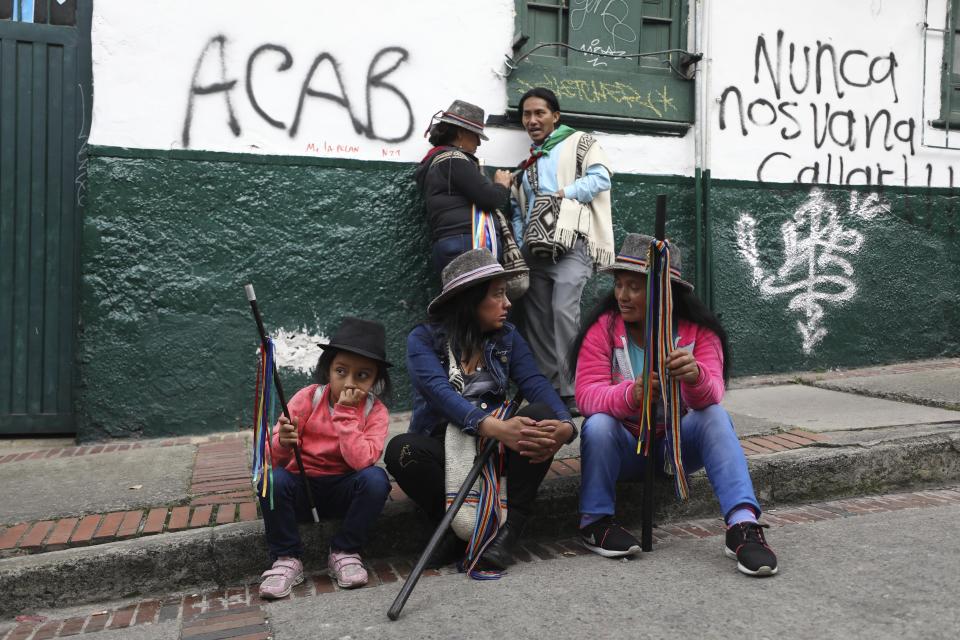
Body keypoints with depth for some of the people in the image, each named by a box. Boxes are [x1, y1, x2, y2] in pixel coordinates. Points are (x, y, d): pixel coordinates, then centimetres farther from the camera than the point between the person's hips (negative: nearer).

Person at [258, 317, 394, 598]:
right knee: (272, 479, -29)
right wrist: (283, 443, -35)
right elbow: (274, 458, -12)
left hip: (344, 491, 0)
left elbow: (361, 461, -27)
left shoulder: (375, 411, -10)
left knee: (376, 478, -29)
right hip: (302, 488, 0)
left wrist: (345, 413, -26)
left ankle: (344, 552, -9)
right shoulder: (308, 398, -9)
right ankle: (286, 559, -10)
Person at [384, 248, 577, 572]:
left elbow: (537, 384, -9)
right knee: (400, 450, -34)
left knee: (542, 413, -25)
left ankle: (511, 528, -21)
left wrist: (565, 426, -32)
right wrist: (495, 427, -43)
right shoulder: (424, 338, -6)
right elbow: (440, 393, -25)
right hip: (442, 449, -2)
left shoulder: (507, 337, 6)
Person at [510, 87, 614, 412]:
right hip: (535, 248, 6)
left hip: (571, 242, -6)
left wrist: (562, 194, -12)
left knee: (563, 309, -21)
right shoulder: (527, 161, 26)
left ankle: (572, 393, -16)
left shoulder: (578, 142, 10)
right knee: (537, 319, 2)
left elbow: (601, 177, -6)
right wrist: (520, 244, 8)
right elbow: (517, 208, 23)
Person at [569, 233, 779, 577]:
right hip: (624, 446, 0)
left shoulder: (698, 329, -9)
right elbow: (587, 393, -23)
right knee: (598, 423, -31)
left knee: (715, 416, -26)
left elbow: (710, 394, -23)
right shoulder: (603, 327, -12)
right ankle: (595, 521, -14)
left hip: (677, 443, 1)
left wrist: (695, 377, -49)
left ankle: (743, 524, -30)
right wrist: (631, 394, -45)